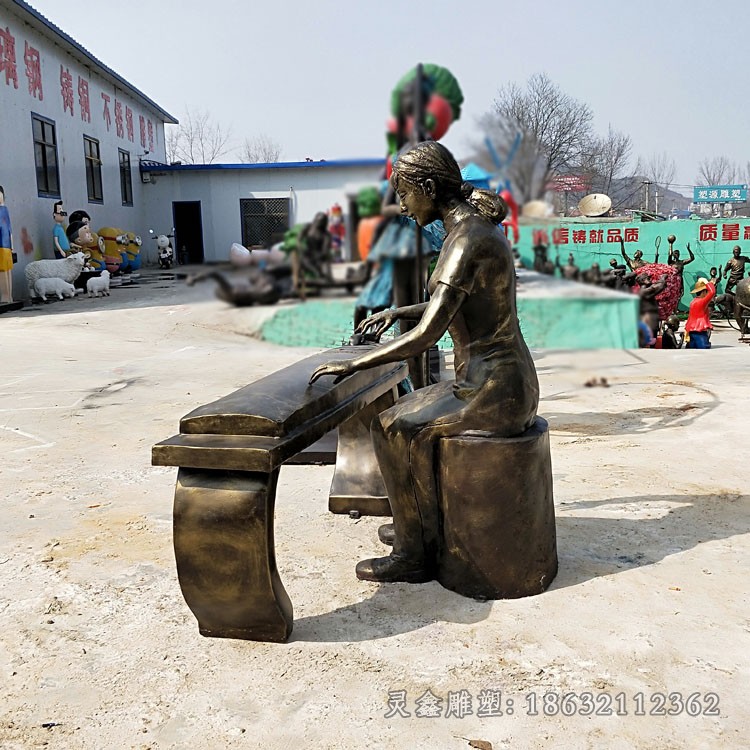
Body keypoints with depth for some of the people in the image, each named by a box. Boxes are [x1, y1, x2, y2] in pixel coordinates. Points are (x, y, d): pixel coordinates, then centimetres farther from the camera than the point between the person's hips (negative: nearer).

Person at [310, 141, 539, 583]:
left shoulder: (467, 241, -21)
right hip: (509, 382, 10)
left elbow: (426, 336, -28)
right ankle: (419, 526, 30)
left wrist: (352, 365, -20)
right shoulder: (482, 227, 10)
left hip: (493, 392, -10)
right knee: (410, 411, 21)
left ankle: (417, 555, 7)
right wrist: (400, 312, 19)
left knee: (395, 428, -4)